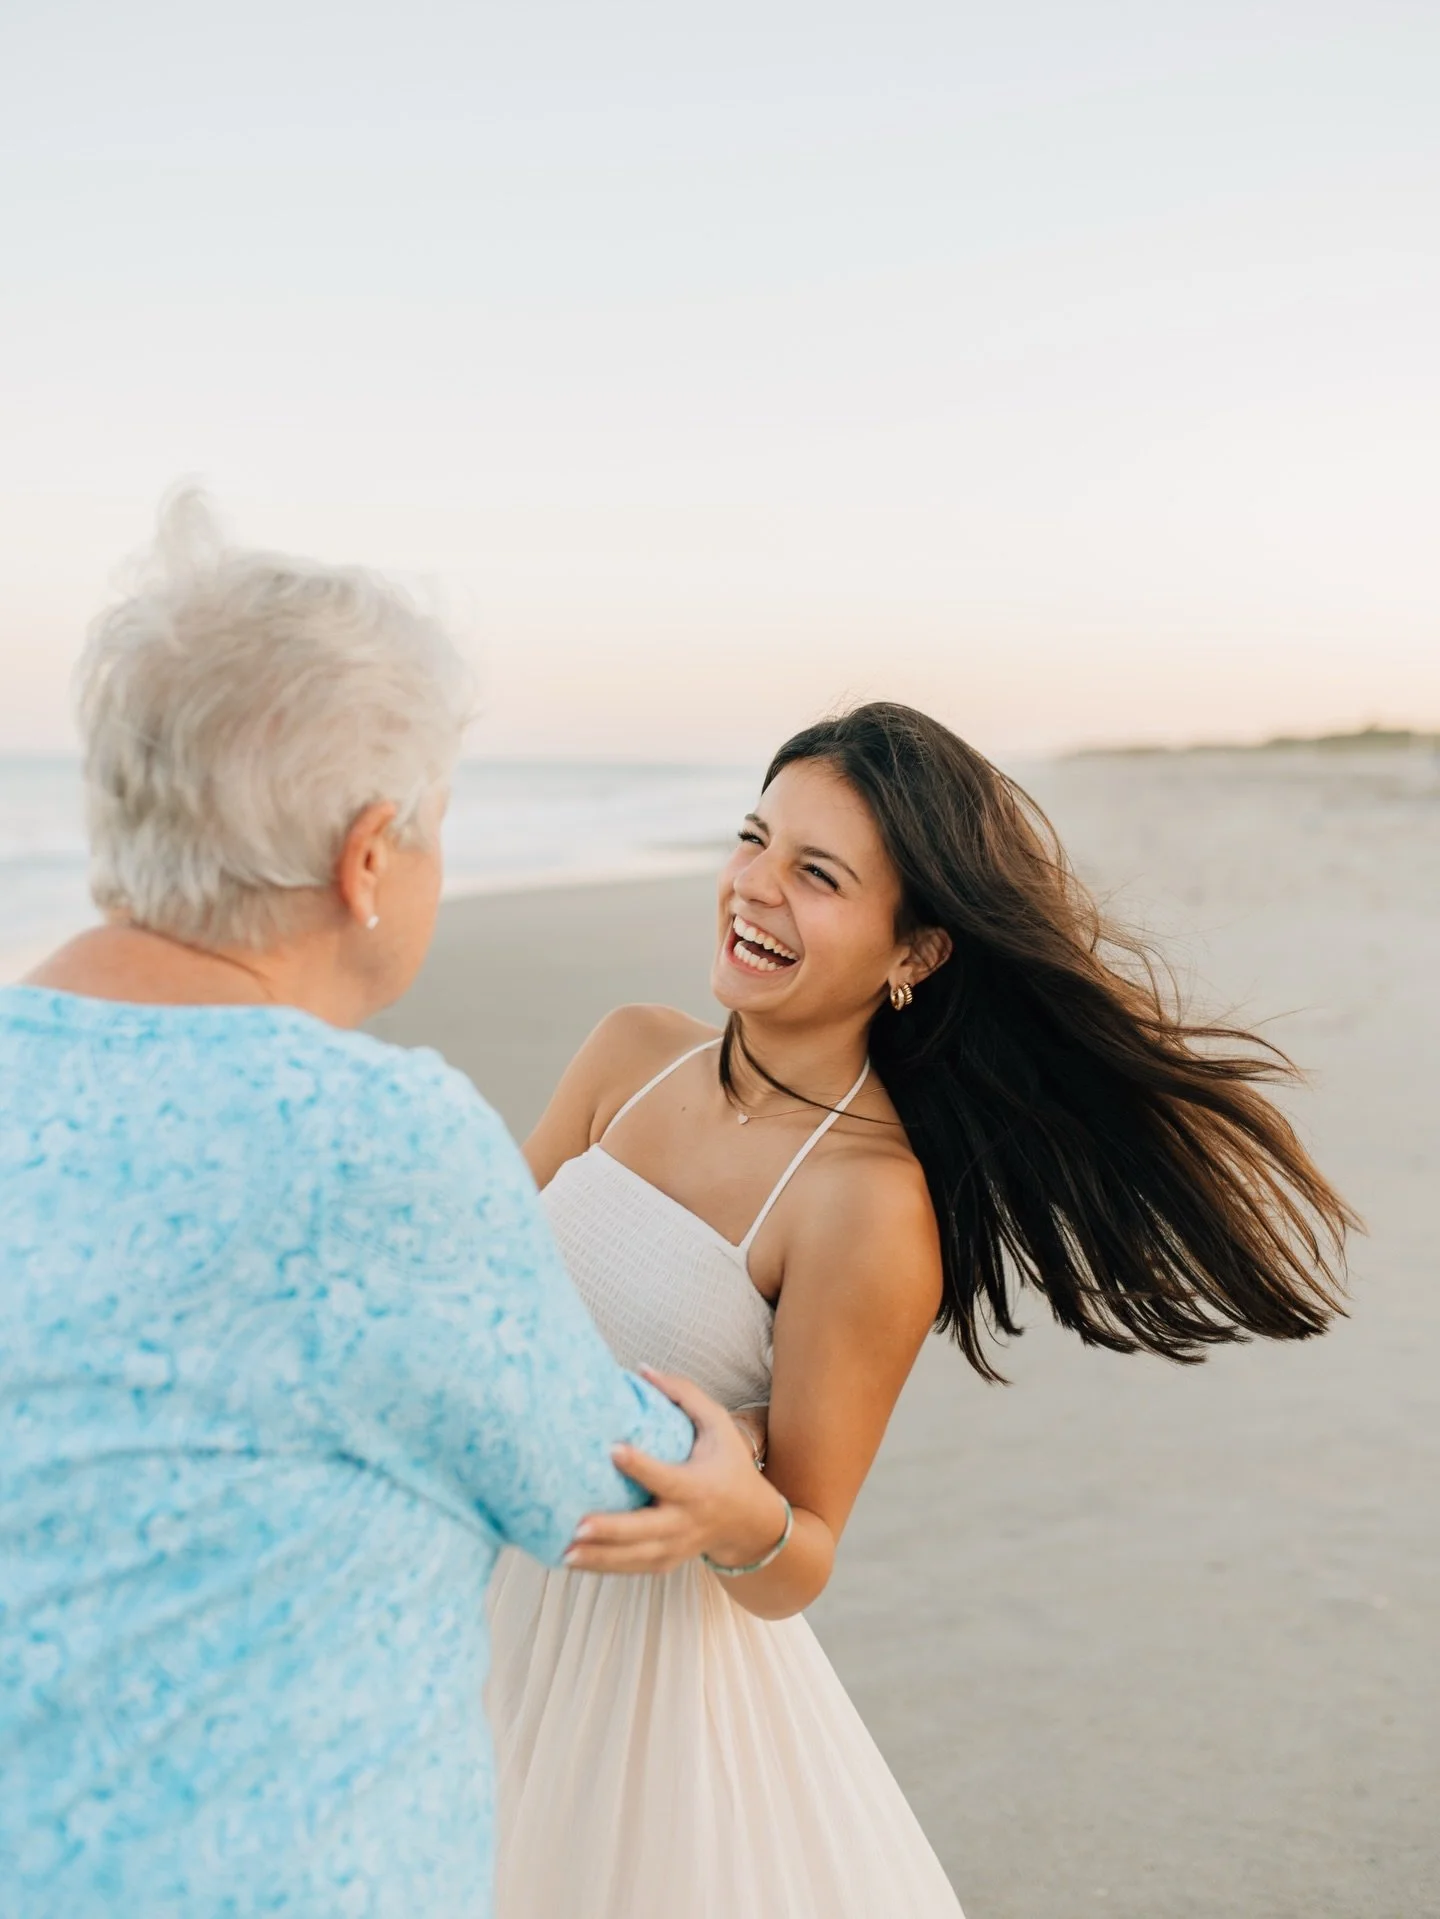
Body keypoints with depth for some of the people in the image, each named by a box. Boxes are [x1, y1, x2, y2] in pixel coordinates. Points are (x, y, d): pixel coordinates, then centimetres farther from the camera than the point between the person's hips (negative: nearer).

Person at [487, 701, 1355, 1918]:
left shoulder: (869, 1205, -22)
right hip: (491, 1594, 6)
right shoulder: (634, 1054, -5)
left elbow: (791, 1577, -16)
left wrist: (741, 1515, -36)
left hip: (655, 1652, -5)